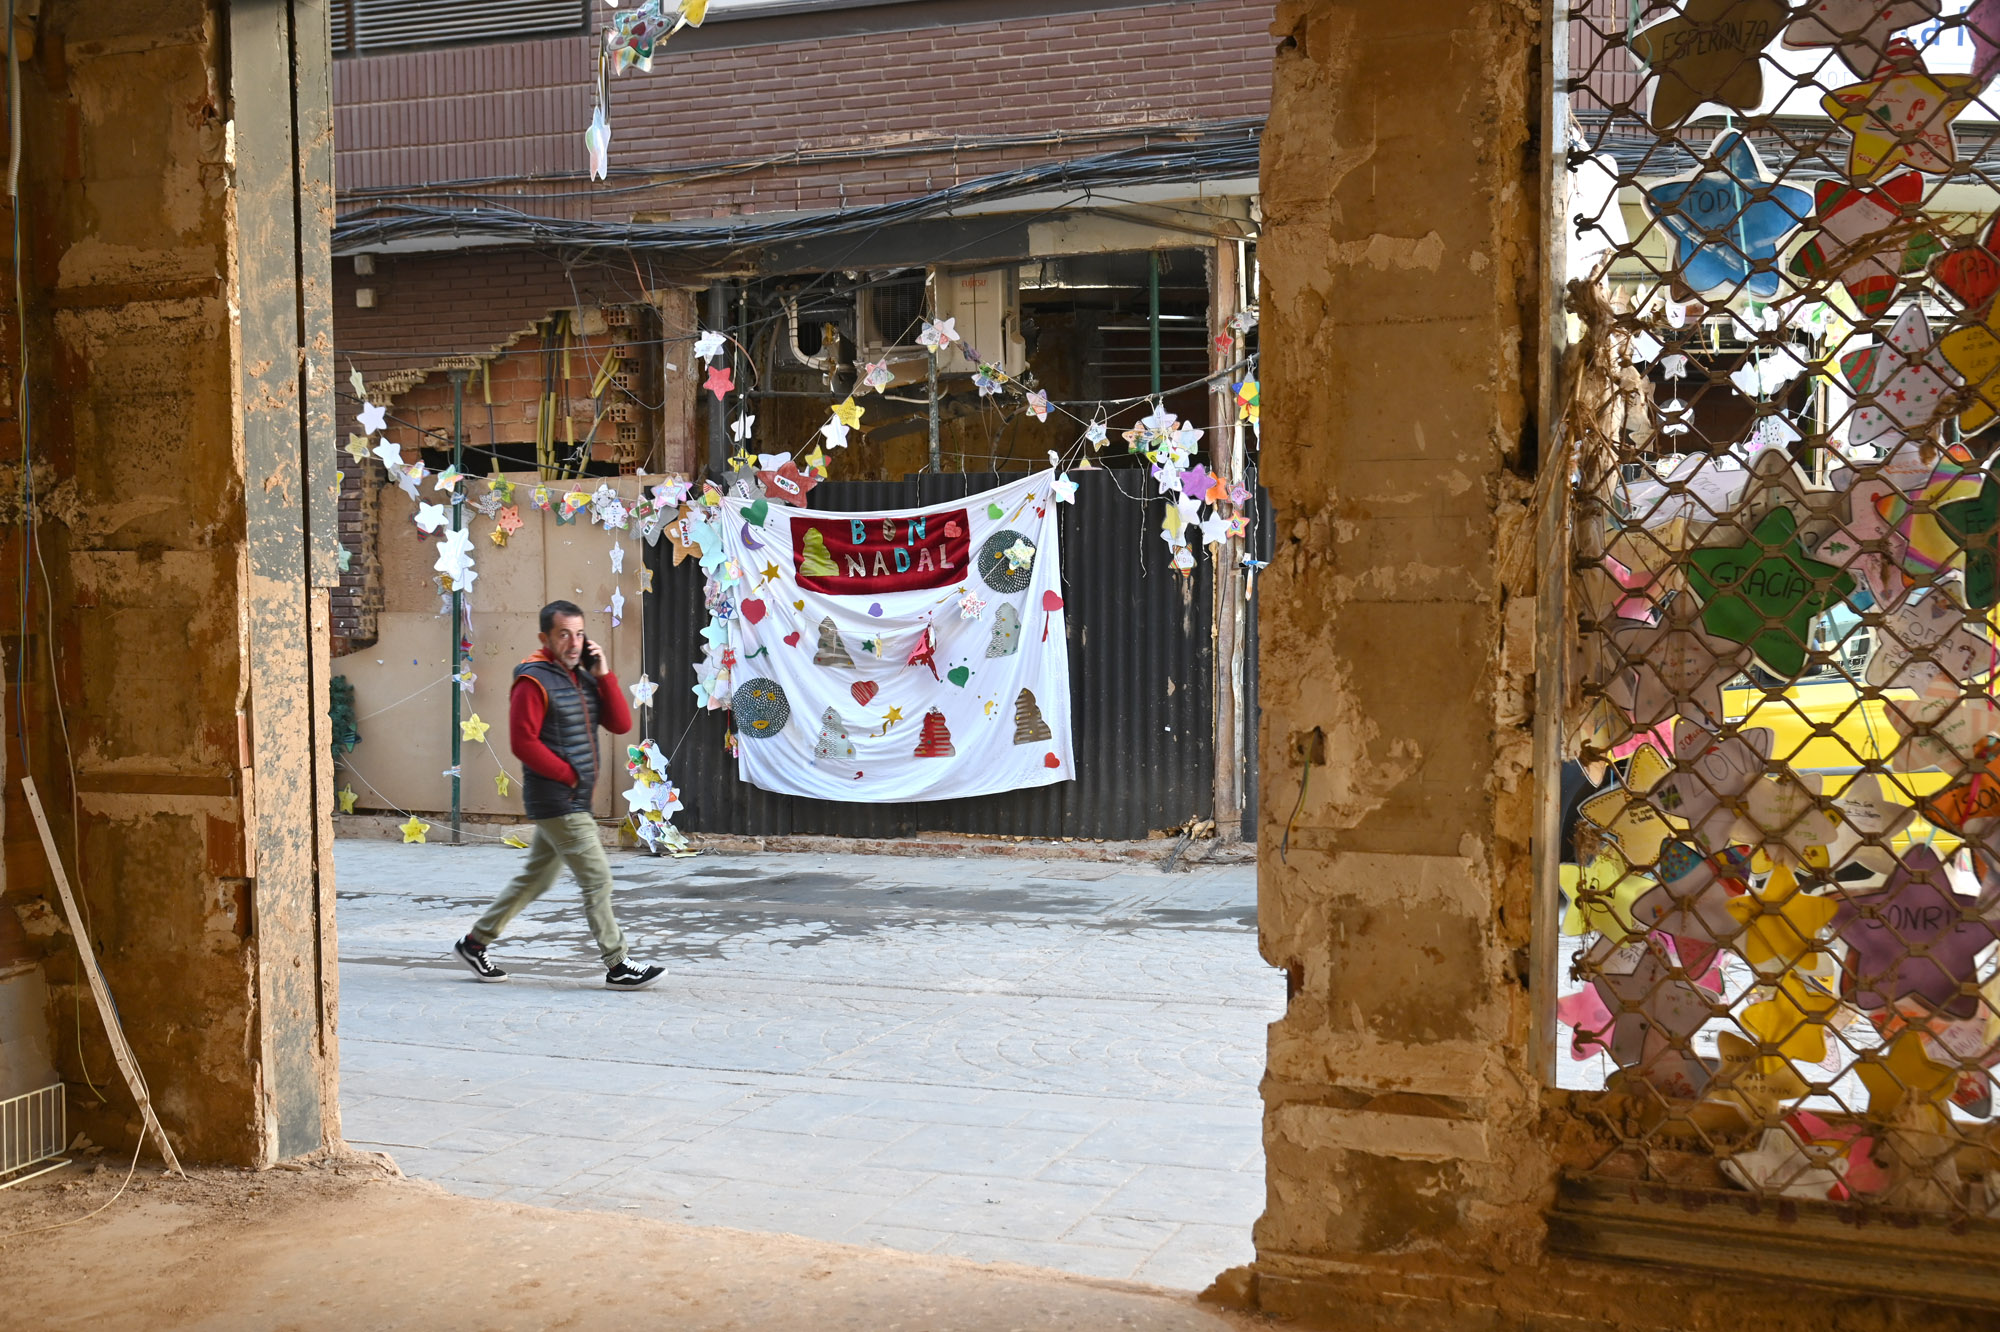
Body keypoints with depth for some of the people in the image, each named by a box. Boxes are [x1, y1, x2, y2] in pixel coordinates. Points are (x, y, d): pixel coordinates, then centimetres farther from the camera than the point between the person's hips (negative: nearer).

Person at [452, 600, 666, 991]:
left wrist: (604, 676, -4)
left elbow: (621, 724, 5)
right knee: (597, 879, -8)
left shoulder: (583, 678, 13)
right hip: (556, 801, -9)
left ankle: (474, 943, 29)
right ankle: (617, 967, -1)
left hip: (574, 800, 9)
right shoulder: (534, 682, -12)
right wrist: (569, 775, -14)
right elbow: (523, 742, -18)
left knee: (534, 879, 17)